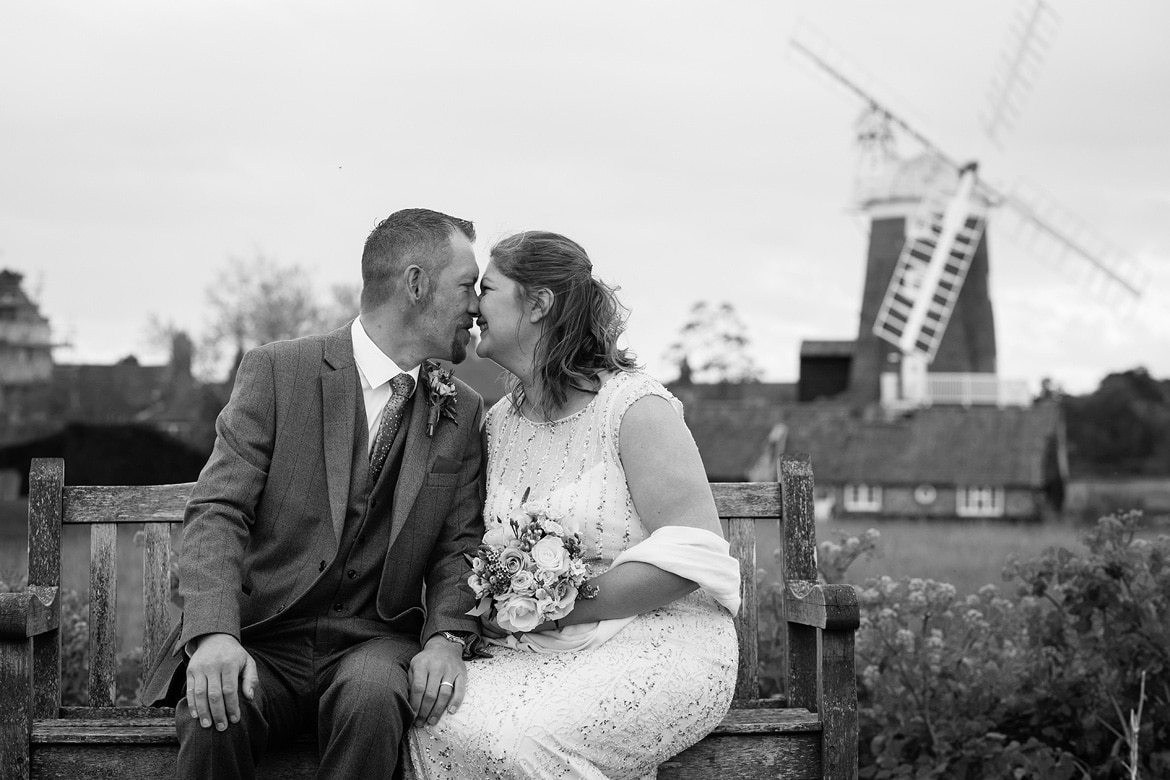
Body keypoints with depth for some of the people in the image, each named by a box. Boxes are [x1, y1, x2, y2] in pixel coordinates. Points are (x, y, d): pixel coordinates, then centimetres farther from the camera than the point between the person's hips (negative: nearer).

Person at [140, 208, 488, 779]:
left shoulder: (463, 412, 10)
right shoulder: (276, 370, -1)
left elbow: (459, 546, 9)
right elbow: (216, 512, -8)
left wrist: (446, 638, -12)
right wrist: (215, 634, -25)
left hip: (373, 642, 2)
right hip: (262, 638, -2)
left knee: (371, 696, -33)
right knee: (214, 717, -33)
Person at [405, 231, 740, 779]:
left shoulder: (634, 407, -9)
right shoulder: (498, 422, 13)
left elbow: (688, 558, -16)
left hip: (655, 638, -6)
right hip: (540, 651, 6)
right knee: (435, 723, -24)